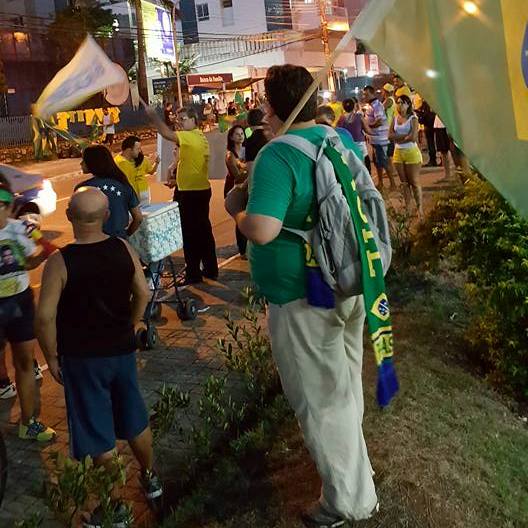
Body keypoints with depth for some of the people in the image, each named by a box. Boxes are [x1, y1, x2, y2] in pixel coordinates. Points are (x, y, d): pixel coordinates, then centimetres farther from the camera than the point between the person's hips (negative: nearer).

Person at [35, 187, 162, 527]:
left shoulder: (60, 261, -19)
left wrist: (52, 357, -3)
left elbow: (45, 316, -18)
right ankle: (150, 477, 42)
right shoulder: (123, 249, -8)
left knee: (99, 434, 9)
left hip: (82, 358, -4)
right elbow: (143, 293, 2)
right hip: (122, 350, 4)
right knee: (134, 418, 22)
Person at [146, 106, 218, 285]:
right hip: (200, 190, 10)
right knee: (203, 230, 15)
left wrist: (153, 116, -19)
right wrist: (178, 180, 16)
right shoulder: (199, 138, 15)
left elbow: (167, 134, -29)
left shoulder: (191, 137, -15)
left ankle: (193, 274, 4)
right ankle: (210, 269, 24)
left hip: (191, 193, -10)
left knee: (190, 233, -3)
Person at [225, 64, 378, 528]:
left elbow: (262, 230, -31)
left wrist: (238, 211, -11)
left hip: (303, 297, -8)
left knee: (321, 397, 8)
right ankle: (350, 468, 48)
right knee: (345, 385, 25)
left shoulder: (277, 156, -22)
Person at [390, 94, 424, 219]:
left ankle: (420, 208, 9)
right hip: (398, 153, 5)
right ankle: (407, 208, 18)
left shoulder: (413, 119, -7)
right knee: (404, 182, 10)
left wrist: (398, 138, -7)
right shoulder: (395, 118, 8)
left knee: (414, 182, 0)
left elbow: (413, 137, -18)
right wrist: (405, 136, -14)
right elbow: (390, 135, -3)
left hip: (411, 152, -5)